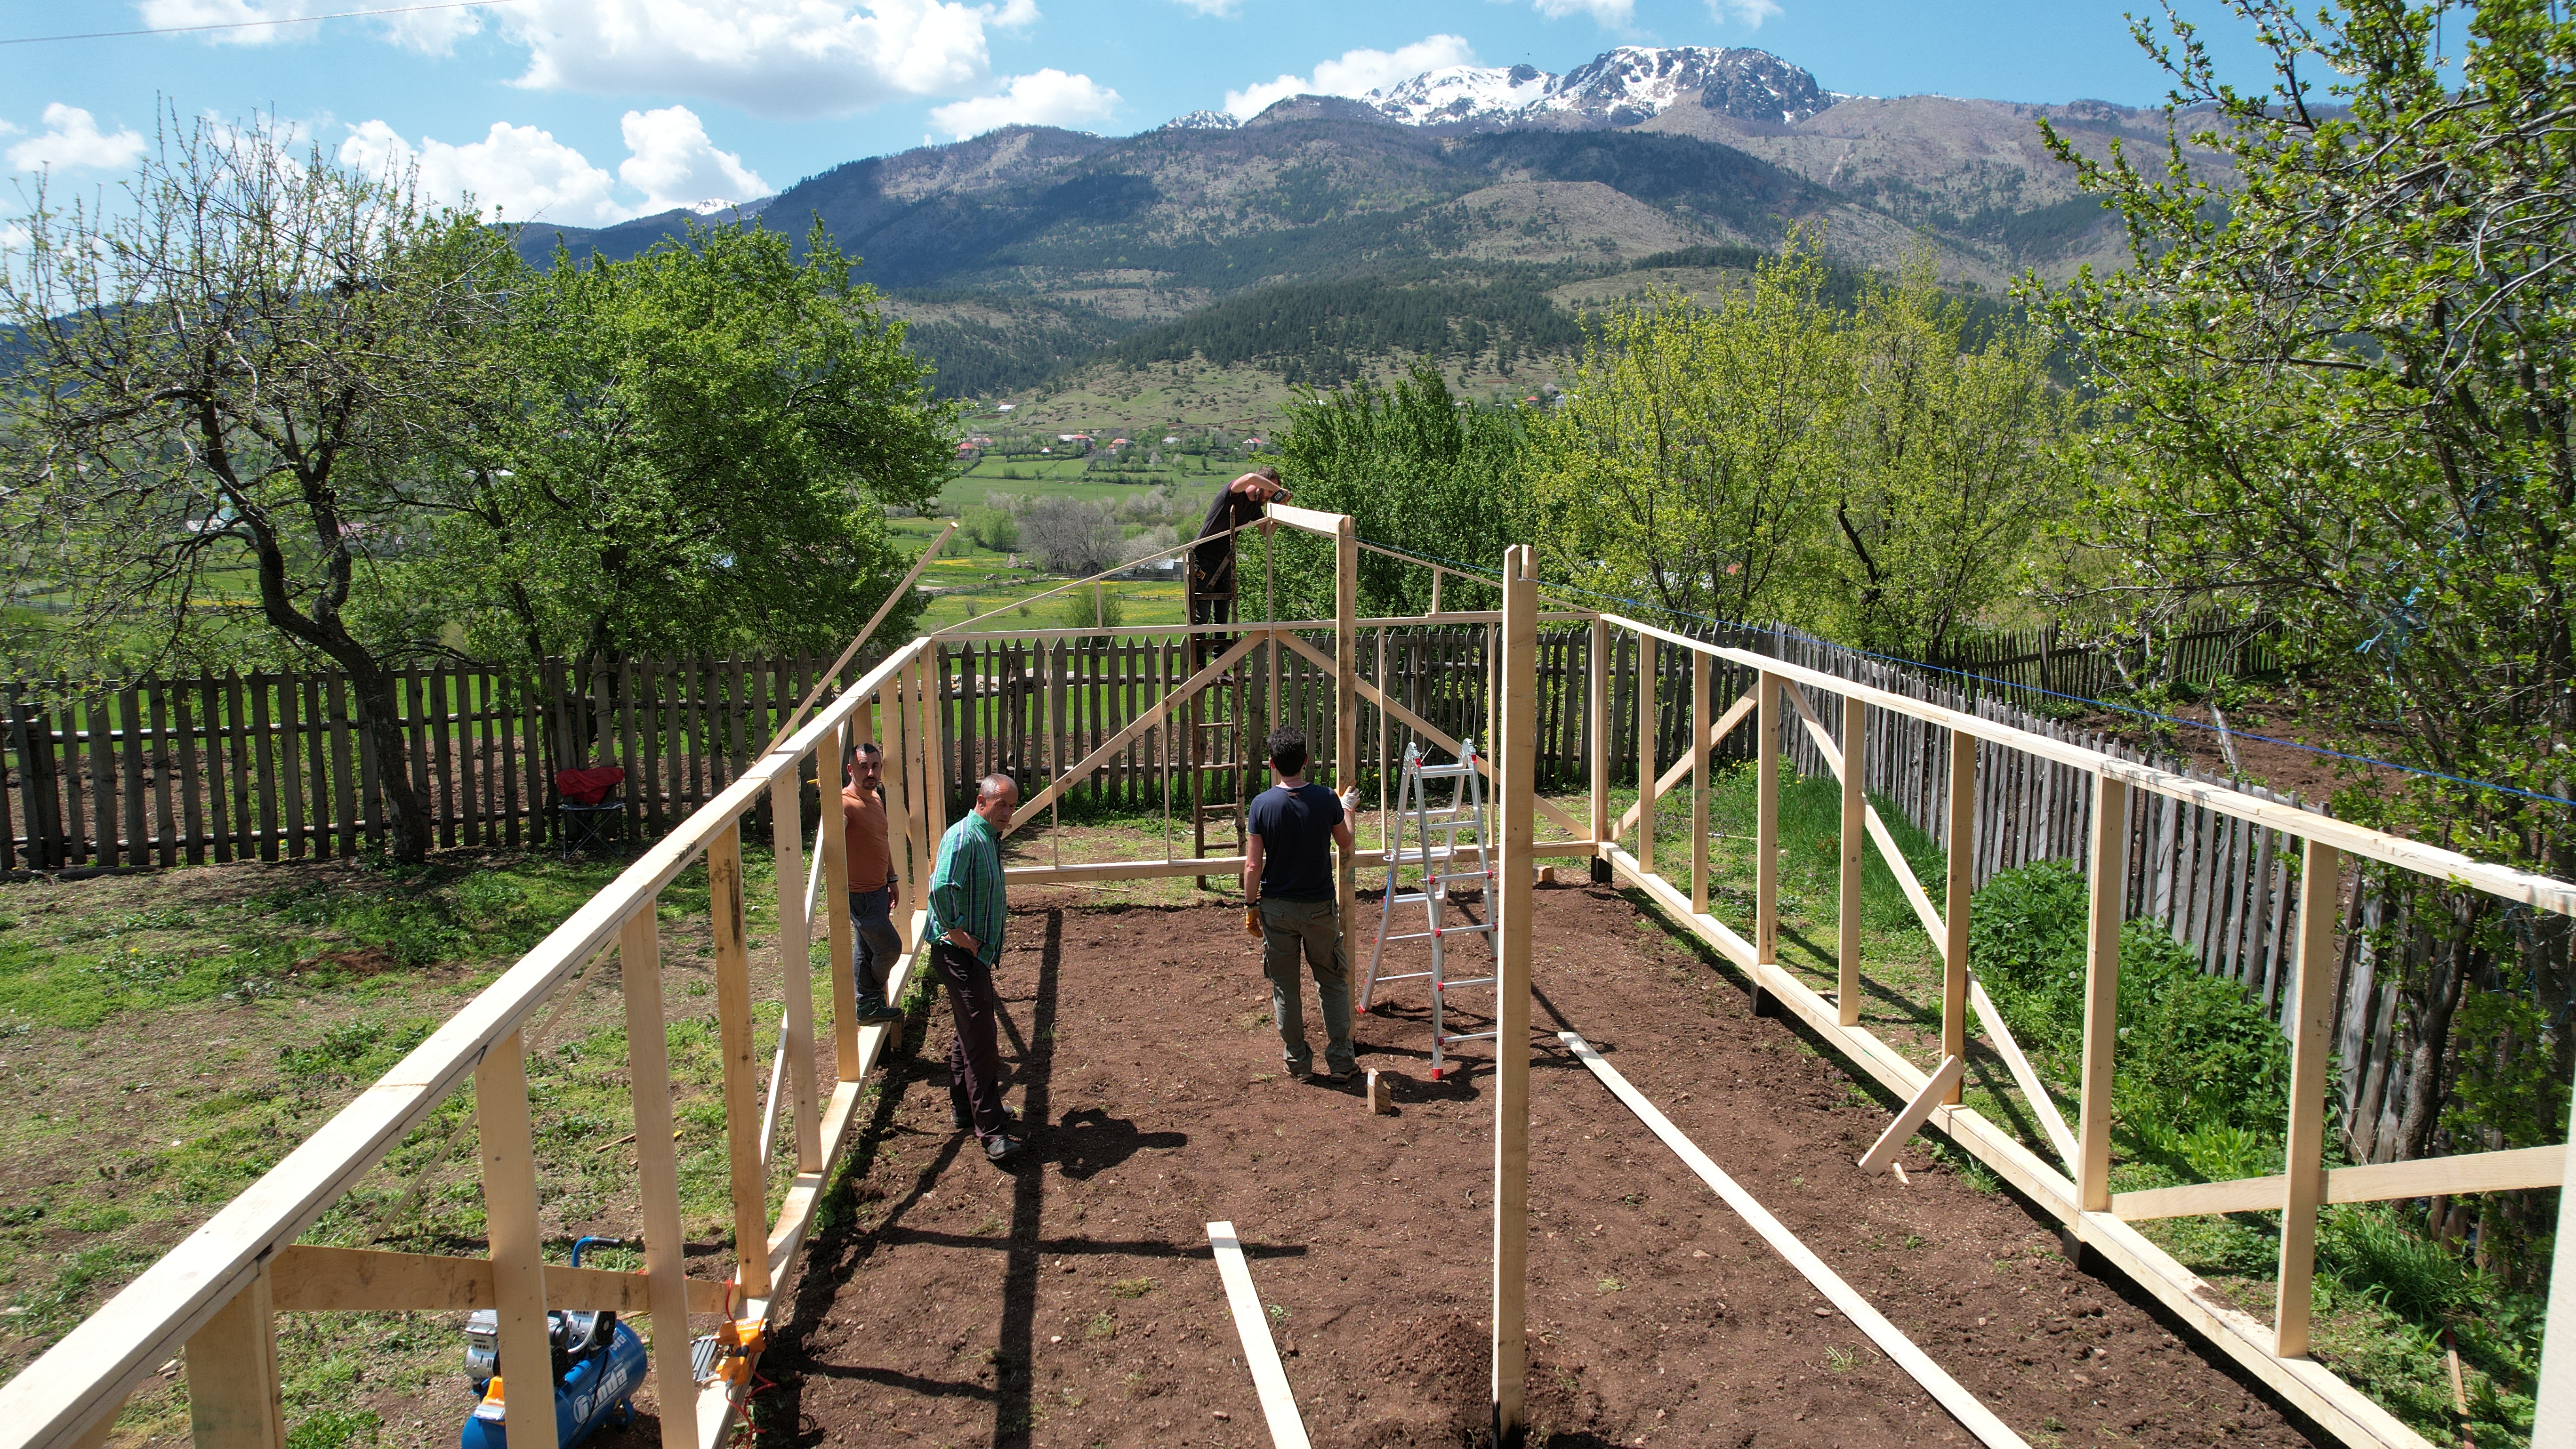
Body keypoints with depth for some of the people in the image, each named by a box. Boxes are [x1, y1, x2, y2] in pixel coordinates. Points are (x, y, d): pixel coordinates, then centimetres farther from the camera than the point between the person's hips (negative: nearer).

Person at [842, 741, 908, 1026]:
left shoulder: (876, 798, 7)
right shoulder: (845, 804, -24)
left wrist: (891, 880, 22)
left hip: (878, 888, 9)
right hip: (860, 893, -9)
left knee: (866, 949, 18)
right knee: (890, 947, 0)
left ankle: (867, 1006, 30)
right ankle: (872, 1000, 22)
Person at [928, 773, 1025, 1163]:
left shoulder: (990, 838, 13)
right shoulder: (963, 837, -19)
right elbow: (941, 887, -34)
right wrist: (954, 930, -24)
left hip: (978, 952, 10)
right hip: (959, 954, -10)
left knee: (971, 1033, 21)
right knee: (981, 1040, -10)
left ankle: (964, 1108, 35)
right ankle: (991, 1131, -8)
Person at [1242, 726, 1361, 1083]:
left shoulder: (1262, 804, -11)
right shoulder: (1326, 799, -9)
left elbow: (1253, 865, -10)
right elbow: (1346, 844, 9)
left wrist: (1250, 906, 4)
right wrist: (1347, 808, 26)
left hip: (1277, 907, 0)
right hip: (1320, 906, 0)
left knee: (1285, 987, 12)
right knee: (1333, 983, 13)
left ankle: (1299, 1062, 18)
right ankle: (1341, 1062, 14)